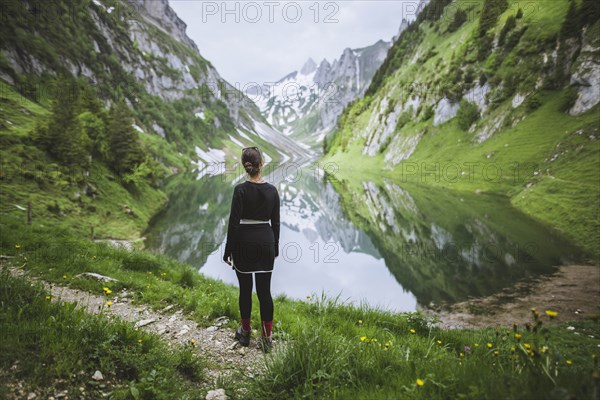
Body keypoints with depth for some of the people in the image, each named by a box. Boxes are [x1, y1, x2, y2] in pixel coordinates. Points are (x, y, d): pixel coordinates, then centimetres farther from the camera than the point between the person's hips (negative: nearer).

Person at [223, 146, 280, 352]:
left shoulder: (241, 190, -14)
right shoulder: (272, 190, -2)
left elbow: (234, 222, -13)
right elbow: (275, 223, 4)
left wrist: (228, 250, -4)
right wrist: (275, 248, 15)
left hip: (244, 242, -3)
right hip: (266, 241, 3)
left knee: (245, 289, 11)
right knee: (264, 290, 7)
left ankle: (245, 332, 26)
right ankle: (267, 337, 13)